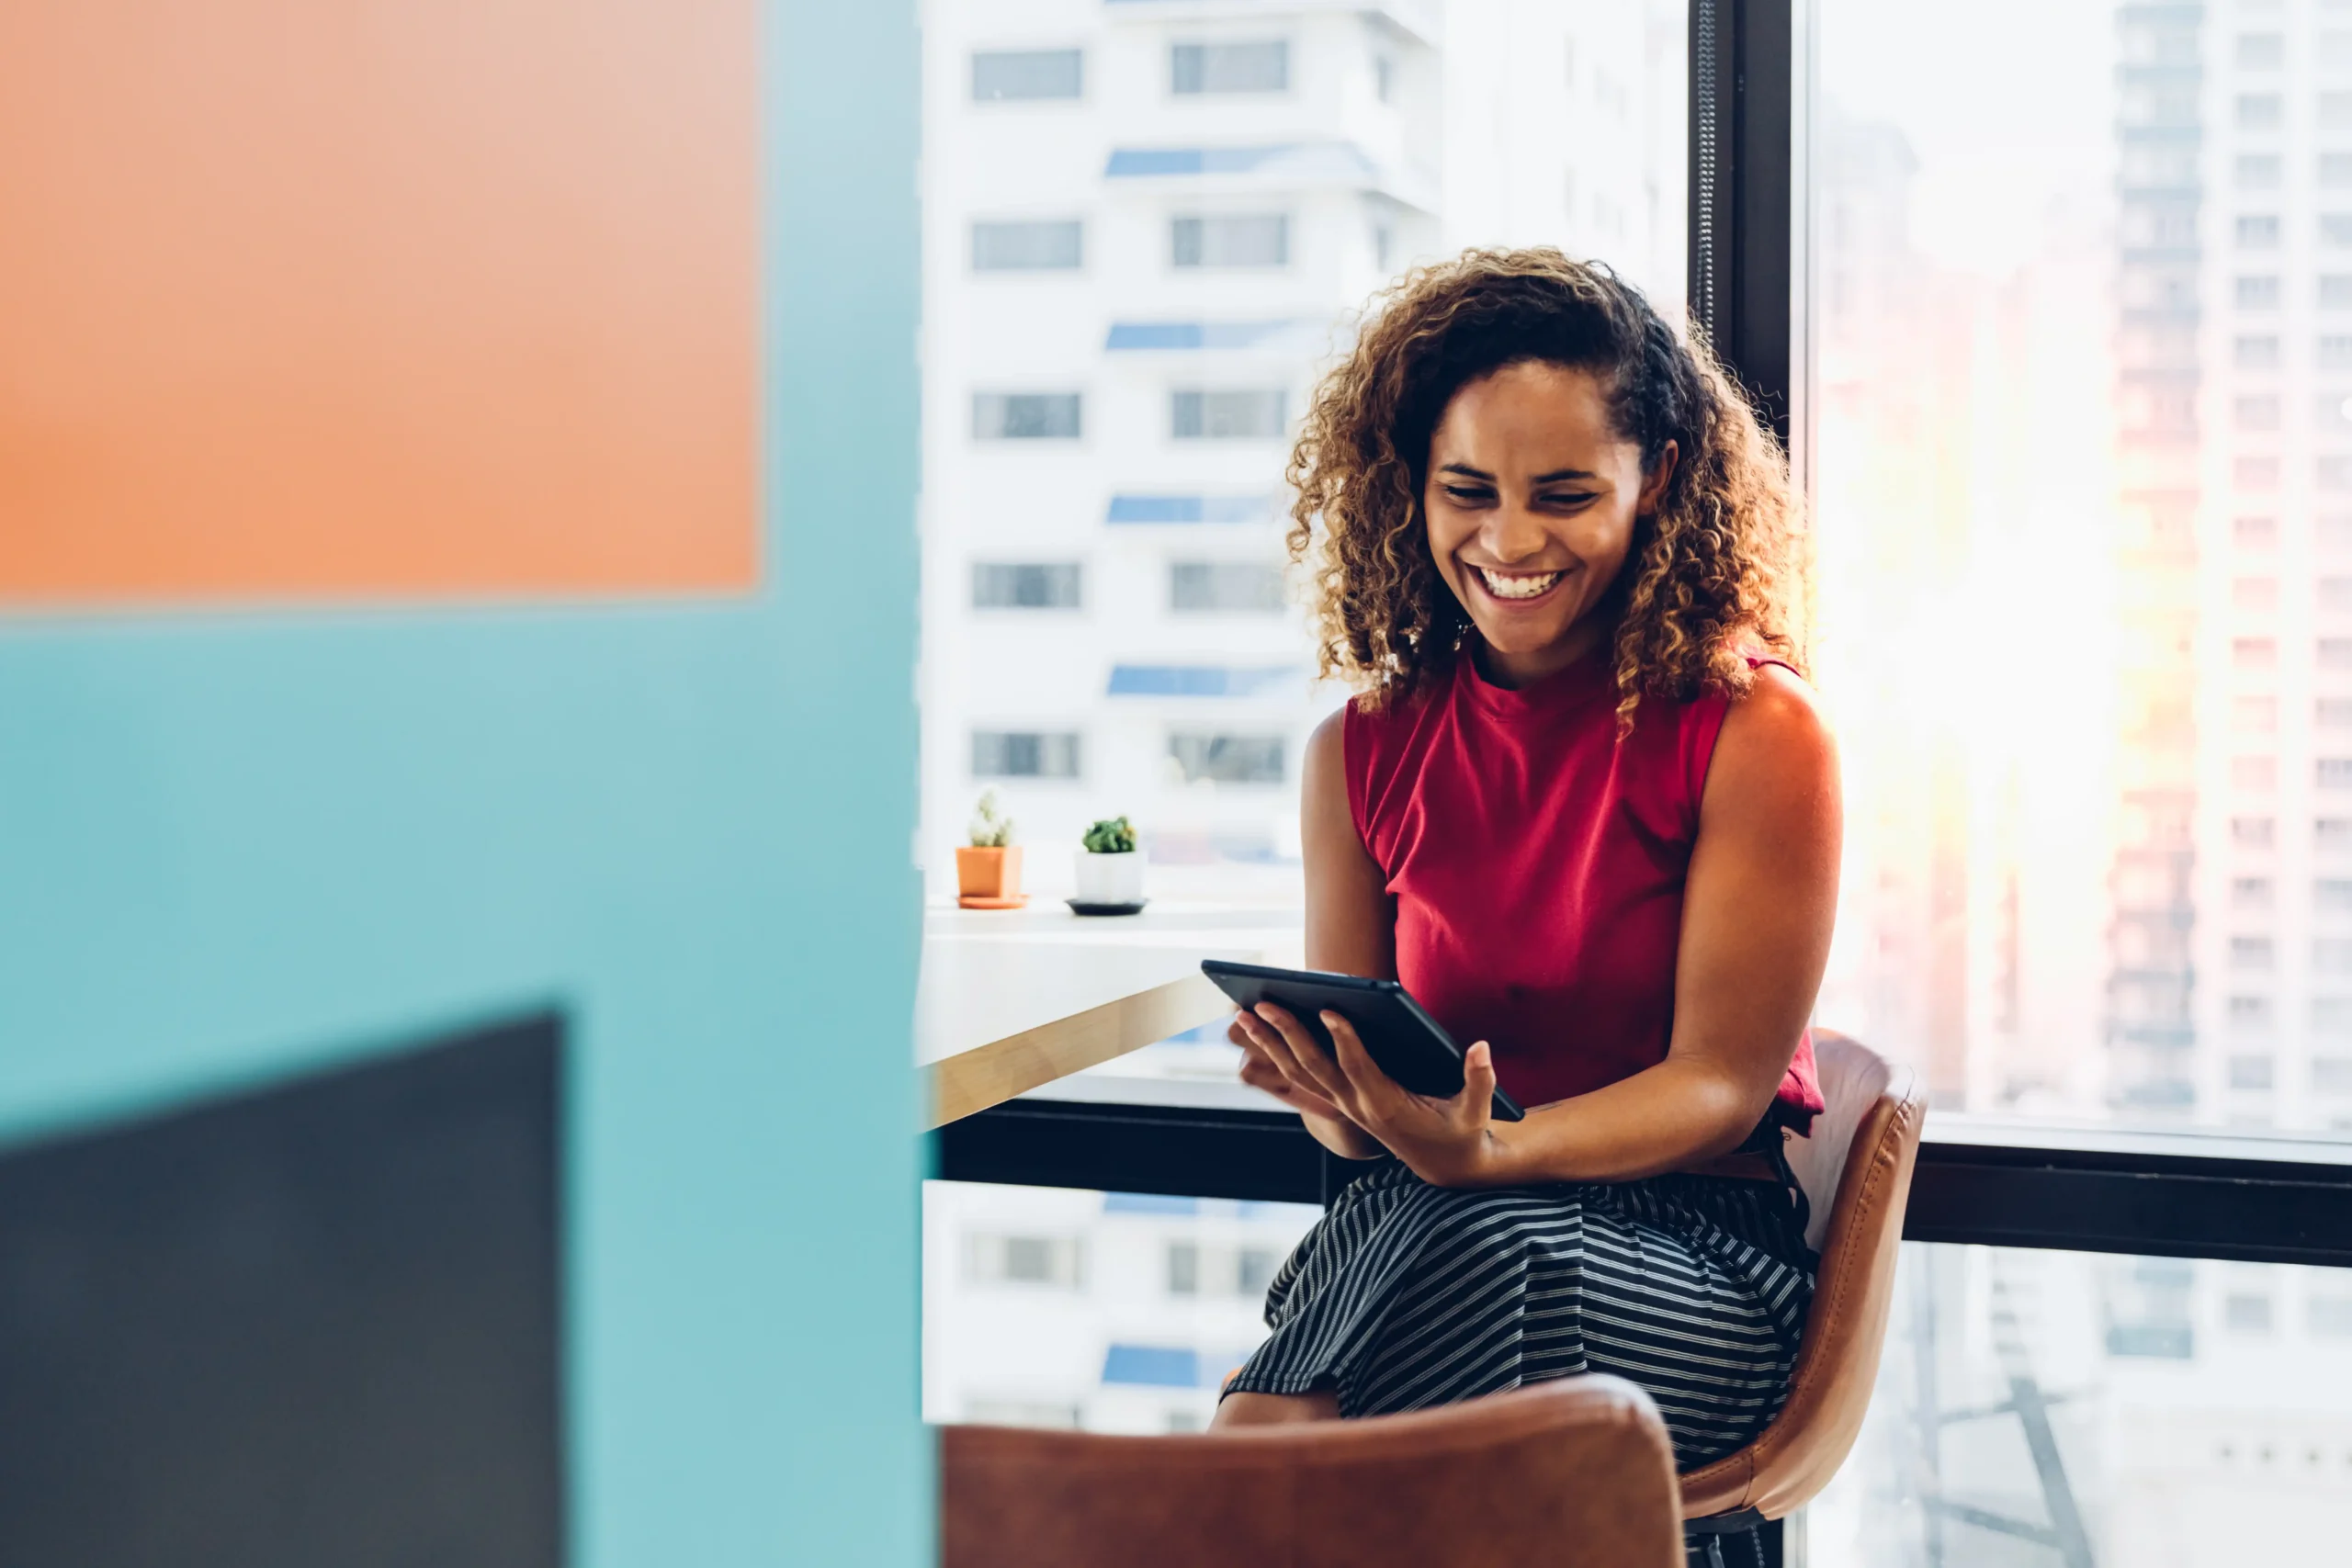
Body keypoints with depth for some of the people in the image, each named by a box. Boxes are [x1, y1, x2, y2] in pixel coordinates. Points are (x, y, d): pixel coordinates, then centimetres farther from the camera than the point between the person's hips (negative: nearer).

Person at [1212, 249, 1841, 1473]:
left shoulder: (1757, 735, -4)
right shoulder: (1361, 752, 8)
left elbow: (1721, 1085, -6)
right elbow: (1354, 1095, 11)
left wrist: (1480, 1152, -25)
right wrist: (1331, 1094, -16)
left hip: (1693, 1248, -1)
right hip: (1422, 1230, 2)